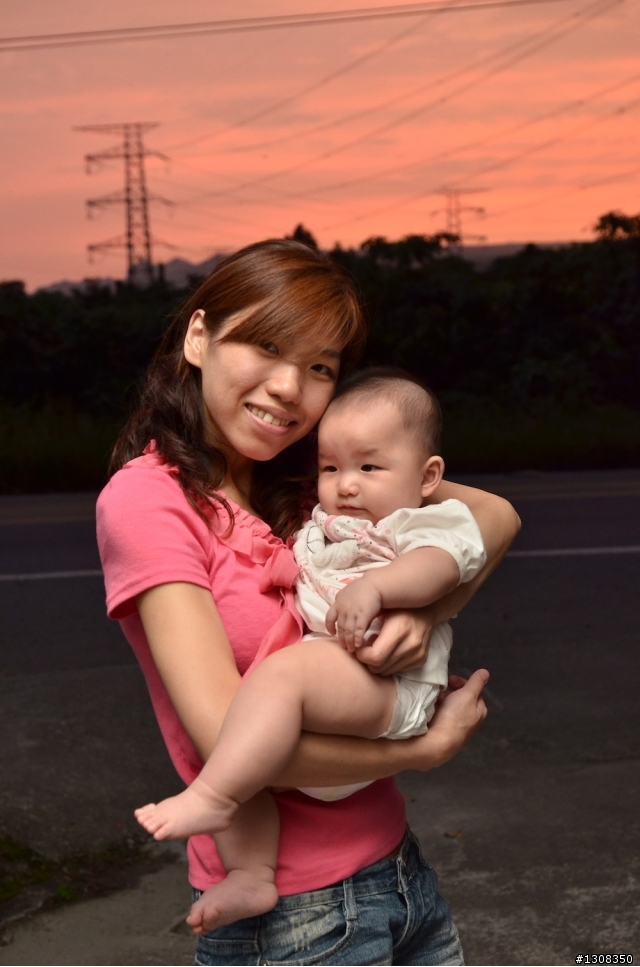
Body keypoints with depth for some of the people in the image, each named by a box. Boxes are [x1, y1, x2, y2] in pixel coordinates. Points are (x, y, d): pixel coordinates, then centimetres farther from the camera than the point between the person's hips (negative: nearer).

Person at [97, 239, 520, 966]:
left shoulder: (315, 481, 4)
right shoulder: (145, 498, -15)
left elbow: (494, 515, 1)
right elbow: (231, 738, -22)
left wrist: (423, 608, -19)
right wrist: (429, 747, -12)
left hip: (397, 867, 6)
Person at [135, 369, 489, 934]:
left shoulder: (425, 524, 6)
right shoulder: (322, 532, 30)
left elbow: (439, 561, -18)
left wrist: (374, 586, -33)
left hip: (385, 691, -9)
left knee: (285, 671, -34)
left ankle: (212, 799, -35)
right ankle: (252, 876, -12)